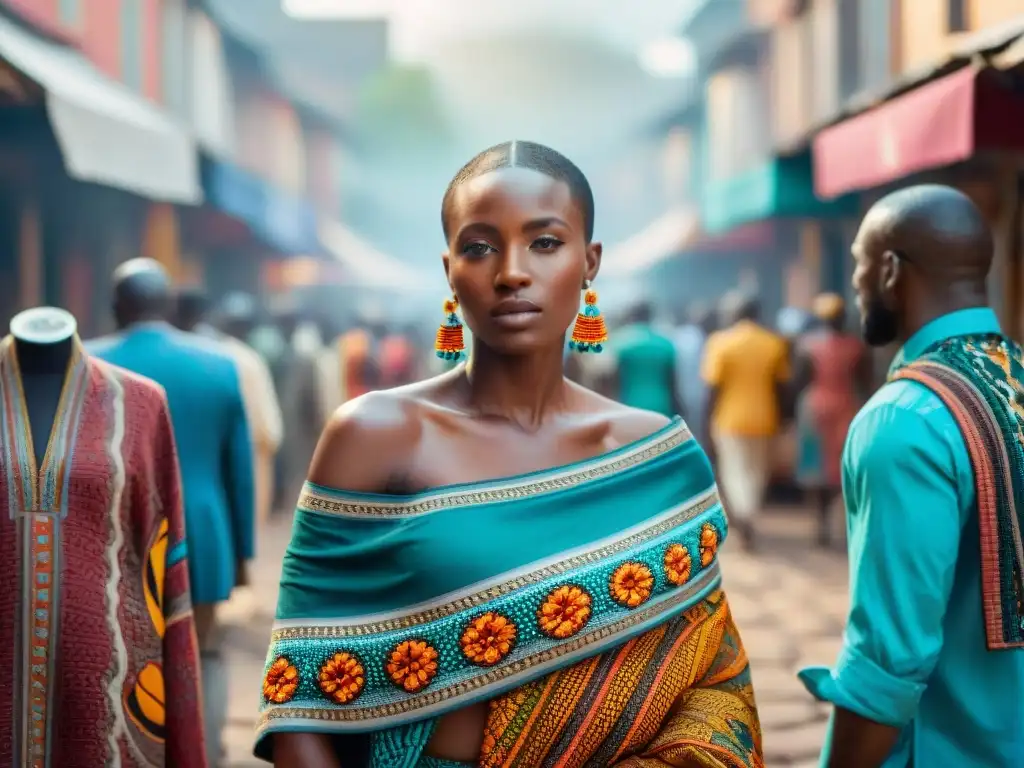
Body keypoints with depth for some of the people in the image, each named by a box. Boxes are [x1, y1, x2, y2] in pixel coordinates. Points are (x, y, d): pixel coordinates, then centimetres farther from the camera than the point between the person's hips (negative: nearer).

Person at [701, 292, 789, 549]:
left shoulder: (721, 342, -8)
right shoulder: (774, 344, 1)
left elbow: (713, 388, -9)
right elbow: (781, 387, 3)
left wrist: (710, 423, -2)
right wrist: (778, 418, 14)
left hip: (730, 420, -3)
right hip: (763, 420, 3)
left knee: (733, 472, 3)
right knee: (758, 473, 15)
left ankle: (744, 514, -18)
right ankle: (748, 515, 20)